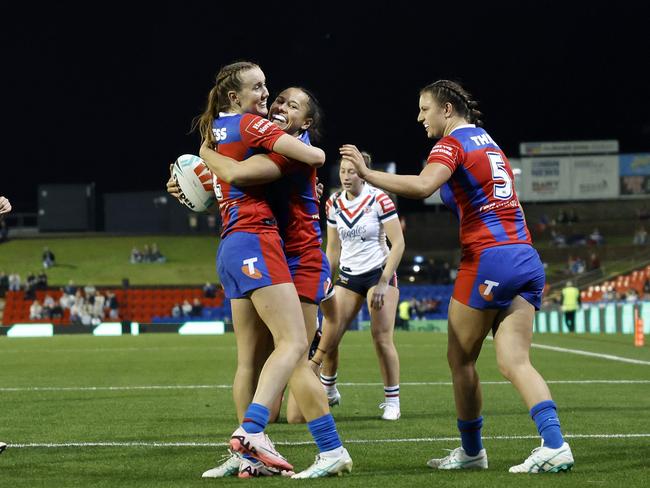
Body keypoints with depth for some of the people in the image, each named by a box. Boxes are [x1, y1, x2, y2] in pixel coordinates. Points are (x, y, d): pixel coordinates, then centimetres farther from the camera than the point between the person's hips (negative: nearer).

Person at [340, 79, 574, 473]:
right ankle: (555, 445, -18)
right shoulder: (488, 141, 22)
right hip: (526, 259, 8)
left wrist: (367, 173, -20)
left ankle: (472, 451, 16)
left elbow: (422, 187, -24)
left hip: (488, 259, -8)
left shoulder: (452, 143, -4)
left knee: (461, 358, 7)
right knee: (515, 362, -1)